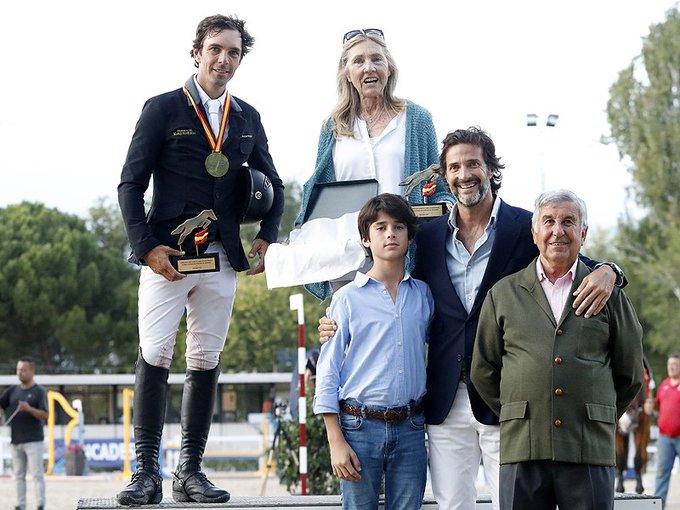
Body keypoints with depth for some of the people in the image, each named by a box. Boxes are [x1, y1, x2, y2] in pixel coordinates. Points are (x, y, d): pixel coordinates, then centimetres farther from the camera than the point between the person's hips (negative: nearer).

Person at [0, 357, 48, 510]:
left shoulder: (39, 391, -2)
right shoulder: (12, 390, 13)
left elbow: (45, 415, -10)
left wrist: (29, 409, -23)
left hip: (33, 440, -5)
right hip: (16, 440, 6)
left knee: (37, 474, -9)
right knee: (19, 475, 8)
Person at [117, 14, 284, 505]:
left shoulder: (248, 118, 13)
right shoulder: (163, 109, 1)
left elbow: (273, 185, 23)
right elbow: (131, 184, -2)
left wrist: (267, 236, 7)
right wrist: (146, 247, -12)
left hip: (222, 259, 4)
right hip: (167, 256, -4)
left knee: (206, 362, 5)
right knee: (155, 357, -10)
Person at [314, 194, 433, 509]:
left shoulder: (423, 295, 11)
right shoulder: (348, 298, 2)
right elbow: (328, 371, 1)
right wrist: (336, 442, -6)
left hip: (410, 427, 3)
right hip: (360, 425, -2)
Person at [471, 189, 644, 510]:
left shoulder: (608, 293, 12)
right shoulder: (503, 293, 13)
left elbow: (630, 375, 18)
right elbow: (483, 370, 17)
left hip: (590, 450, 0)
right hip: (523, 447, 0)